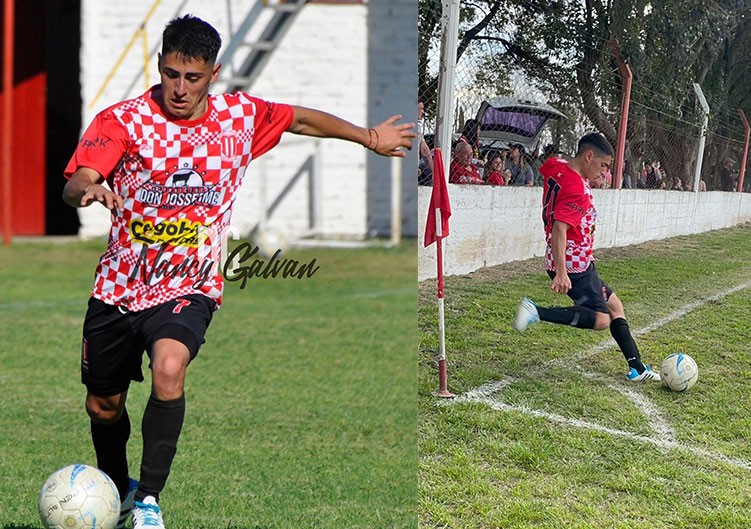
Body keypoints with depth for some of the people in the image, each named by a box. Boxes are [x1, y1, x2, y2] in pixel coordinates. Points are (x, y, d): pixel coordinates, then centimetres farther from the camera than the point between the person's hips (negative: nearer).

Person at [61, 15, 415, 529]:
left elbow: (302, 119, 17)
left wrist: (369, 136, 25)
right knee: (104, 406, 14)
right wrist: (89, 190, -47)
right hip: (118, 287, 1)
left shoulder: (241, 116, -3)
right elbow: (73, 186, -23)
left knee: (169, 369, -31)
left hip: (188, 288, -1)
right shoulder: (125, 119, -11)